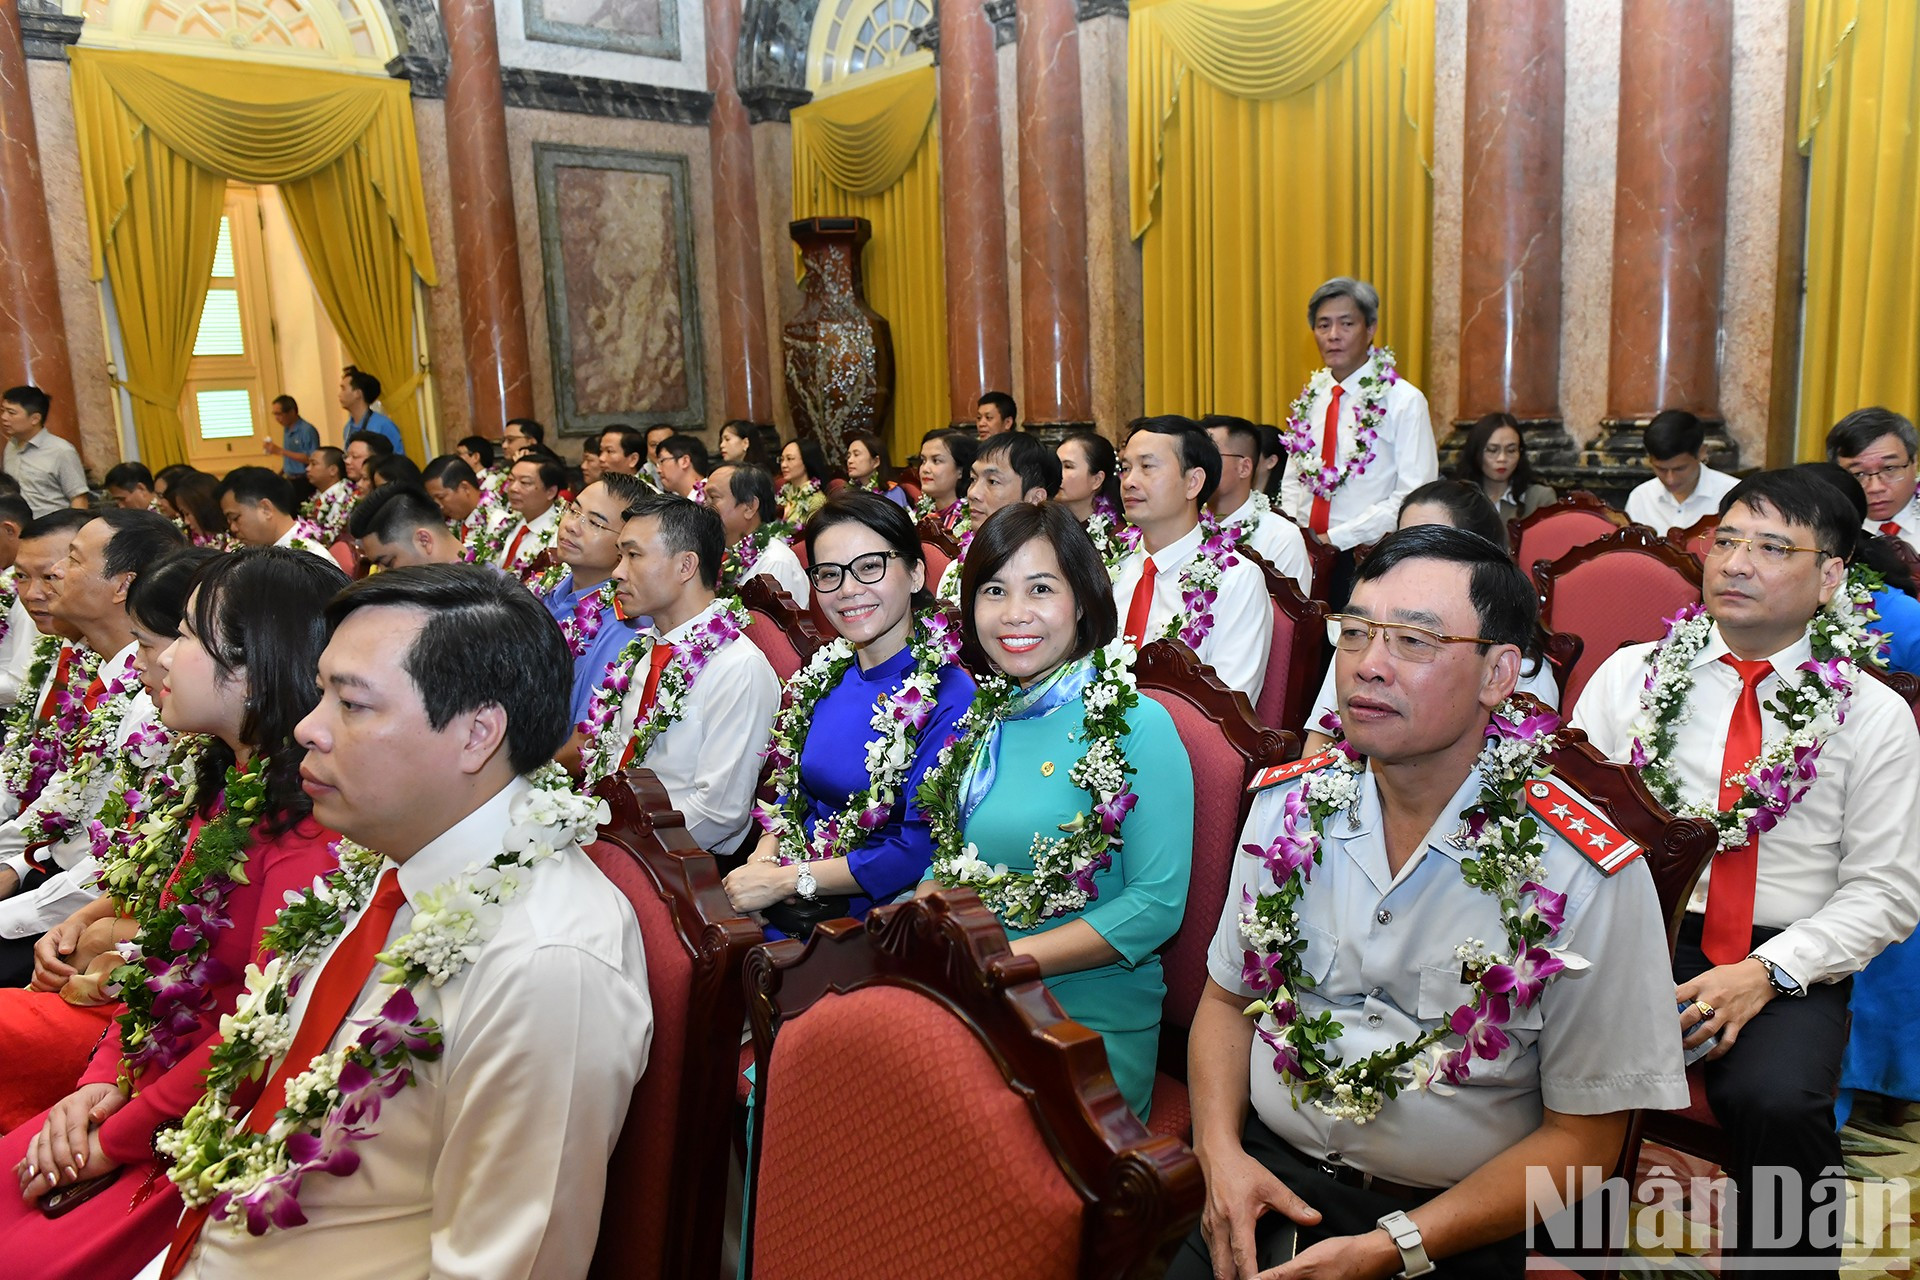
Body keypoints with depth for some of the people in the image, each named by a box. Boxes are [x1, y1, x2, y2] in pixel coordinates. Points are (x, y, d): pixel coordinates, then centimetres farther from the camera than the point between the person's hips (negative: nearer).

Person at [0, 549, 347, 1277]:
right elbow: (154, 957, 12)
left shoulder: (308, 826, -23)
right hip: (141, 1087, 8)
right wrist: (100, 1080, -1)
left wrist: (115, 1139, -12)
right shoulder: (221, 787, 7)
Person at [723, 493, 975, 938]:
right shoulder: (827, 674, 6)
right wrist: (762, 859, -4)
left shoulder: (949, 696, -16)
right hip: (792, 907, 6)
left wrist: (784, 881, -15)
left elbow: (920, 853, -19)